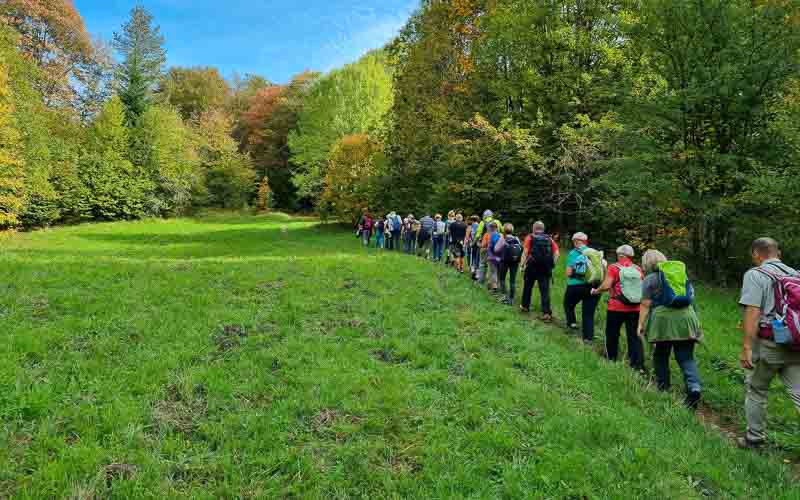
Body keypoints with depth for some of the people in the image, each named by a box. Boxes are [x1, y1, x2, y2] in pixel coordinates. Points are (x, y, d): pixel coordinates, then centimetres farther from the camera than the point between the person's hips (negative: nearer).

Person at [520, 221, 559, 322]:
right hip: (546, 268, 1)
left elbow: (525, 252, -9)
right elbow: (557, 254, -1)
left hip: (532, 267, -1)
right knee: (545, 290, 0)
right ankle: (547, 313, -8)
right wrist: (552, 265, 6)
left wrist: (522, 265, -4)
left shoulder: (530, 237, -1)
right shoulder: (550, 239, 7)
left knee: (528, 287, 18)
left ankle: (525, 306, 32)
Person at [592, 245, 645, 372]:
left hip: (617, 308, -3)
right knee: (635, 336, 5)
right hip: (635, 308, 3)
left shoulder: (614, 268, -9)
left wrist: (596, 291, 1)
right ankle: (638, 364, 0)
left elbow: (606, 286, -17)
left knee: (612, 334, 14)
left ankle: (611, 358, 25)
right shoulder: (638, 269, 4)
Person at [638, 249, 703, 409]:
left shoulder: (650, 279, 0)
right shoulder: (681, 273, 16)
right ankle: (694, 387, -14)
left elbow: (645, 305, -5)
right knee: (686, 357, 4)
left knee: (661, 356, 12)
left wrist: (641, 324, -1)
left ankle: (663, 387, 21)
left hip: (663, 320, -4)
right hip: (685, 318, 4)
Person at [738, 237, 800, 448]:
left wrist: (746, 347, -17)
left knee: (756, 391, 12)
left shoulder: (755, 275, -7)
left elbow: (753, 312, -17)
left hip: (769, 344, -5)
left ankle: (755, 439, 22)